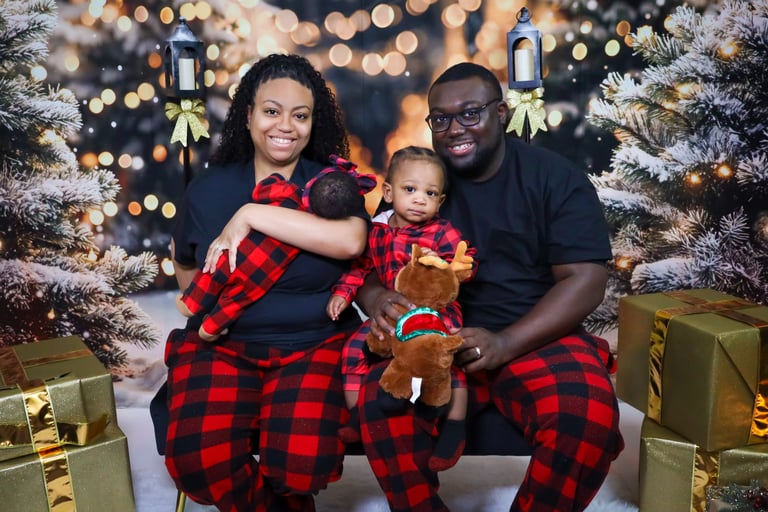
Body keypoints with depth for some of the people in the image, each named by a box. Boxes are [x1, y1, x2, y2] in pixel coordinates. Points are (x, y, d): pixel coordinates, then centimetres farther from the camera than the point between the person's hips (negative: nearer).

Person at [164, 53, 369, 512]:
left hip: (316, 344, -1)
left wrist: (250, 216, -19)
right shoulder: (210, 188, 7)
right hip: (221, 344, 2)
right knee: (197, 460, -24)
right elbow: (187, 275, 20)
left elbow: (350, 241, -22)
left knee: (303, 461, -25)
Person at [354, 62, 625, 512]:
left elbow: (586, 280, -8)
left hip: (538, 340, -1)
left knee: (588, 415, -30)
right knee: (381, 399, -28)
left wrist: (506, 344, -21)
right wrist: (376, 298, -17)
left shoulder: (556, 178, 0)